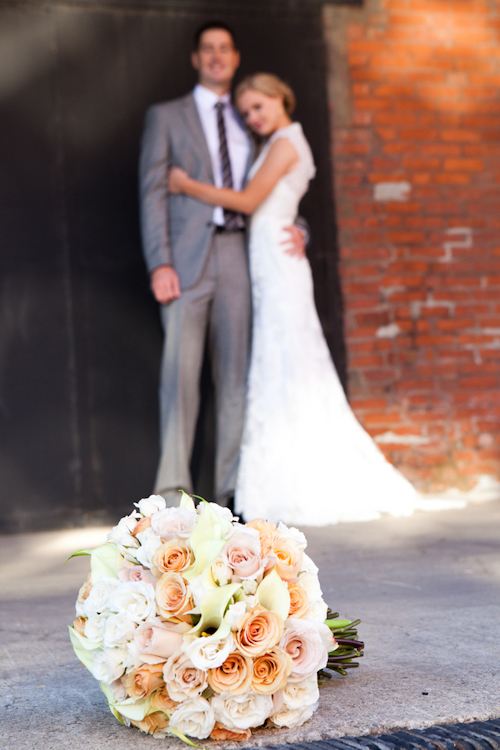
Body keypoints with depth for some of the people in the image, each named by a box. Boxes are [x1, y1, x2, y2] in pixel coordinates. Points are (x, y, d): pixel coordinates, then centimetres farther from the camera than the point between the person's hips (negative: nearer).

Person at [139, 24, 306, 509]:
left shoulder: (247, 126, 21)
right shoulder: (166, 117, 10)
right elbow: (152, 192, 1)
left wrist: (295, 229, 1)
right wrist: (159, 264, -11)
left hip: (236, 255, 4)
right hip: (187, 259, -4)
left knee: (234, 374, 2)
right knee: (181, 373, -10)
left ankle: (230, 488, 6)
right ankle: (173, 488, -9)